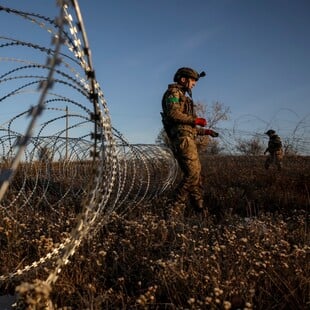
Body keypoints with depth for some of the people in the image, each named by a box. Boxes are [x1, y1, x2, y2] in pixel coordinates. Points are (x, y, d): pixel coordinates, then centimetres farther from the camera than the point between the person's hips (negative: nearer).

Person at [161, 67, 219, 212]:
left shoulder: (184, 97, 31)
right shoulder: (174, 92, 2)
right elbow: (173, 113, -18)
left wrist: (205, 131, 24)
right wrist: (195, 120, -12)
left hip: (187, 138, 10)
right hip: (182, 138, -10)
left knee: (195, 173, 6)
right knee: (193, 173, -16)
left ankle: (199, 207, 8)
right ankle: (177, 205, -13)